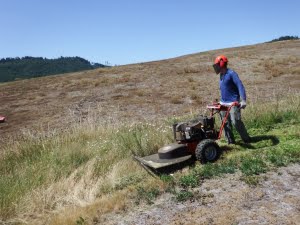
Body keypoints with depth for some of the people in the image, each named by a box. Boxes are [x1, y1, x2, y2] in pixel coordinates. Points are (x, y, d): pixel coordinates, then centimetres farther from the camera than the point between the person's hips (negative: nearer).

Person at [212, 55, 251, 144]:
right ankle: (230, 141, 17)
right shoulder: (221, 75, 14)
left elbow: (240, 86, -19)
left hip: (233, 103, -8)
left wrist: (243, 100, -30)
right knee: (226, 123, 8)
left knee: (236, 122, -11)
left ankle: (246, 139, 7)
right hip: (223, 103, 8)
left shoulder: (231, 73, -12)